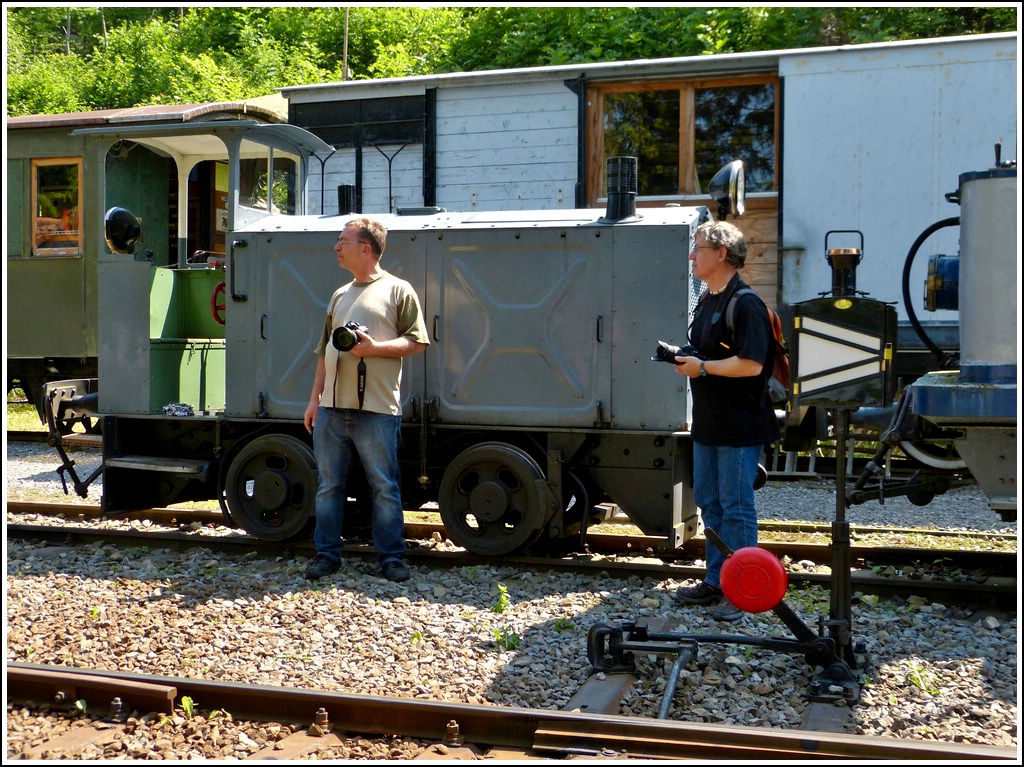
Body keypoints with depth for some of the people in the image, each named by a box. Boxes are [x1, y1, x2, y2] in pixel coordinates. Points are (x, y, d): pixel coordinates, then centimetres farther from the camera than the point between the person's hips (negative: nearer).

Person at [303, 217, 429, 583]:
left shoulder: (398, 291, 1)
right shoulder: (339, 296, 20)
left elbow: (417, 342, -5)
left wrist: (374, 348, -17)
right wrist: (314, 399, 16)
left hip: (376, 409, -6)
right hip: (331, 408, 6)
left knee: (385, 488, 1)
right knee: (328, 485, 9)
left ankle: (391, 556, 10)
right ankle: (327, 553, 18)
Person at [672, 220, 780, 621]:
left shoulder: (745, 304, -16)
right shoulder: (707, 301, 15)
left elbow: (751, 364, -24)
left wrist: (702, 367, -19)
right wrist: (685, 361, 5)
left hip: (738, 426, -10)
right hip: (708, 422, 10)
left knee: (736, 506, -3)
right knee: (709, 501, 14)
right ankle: (716, 582, 25)